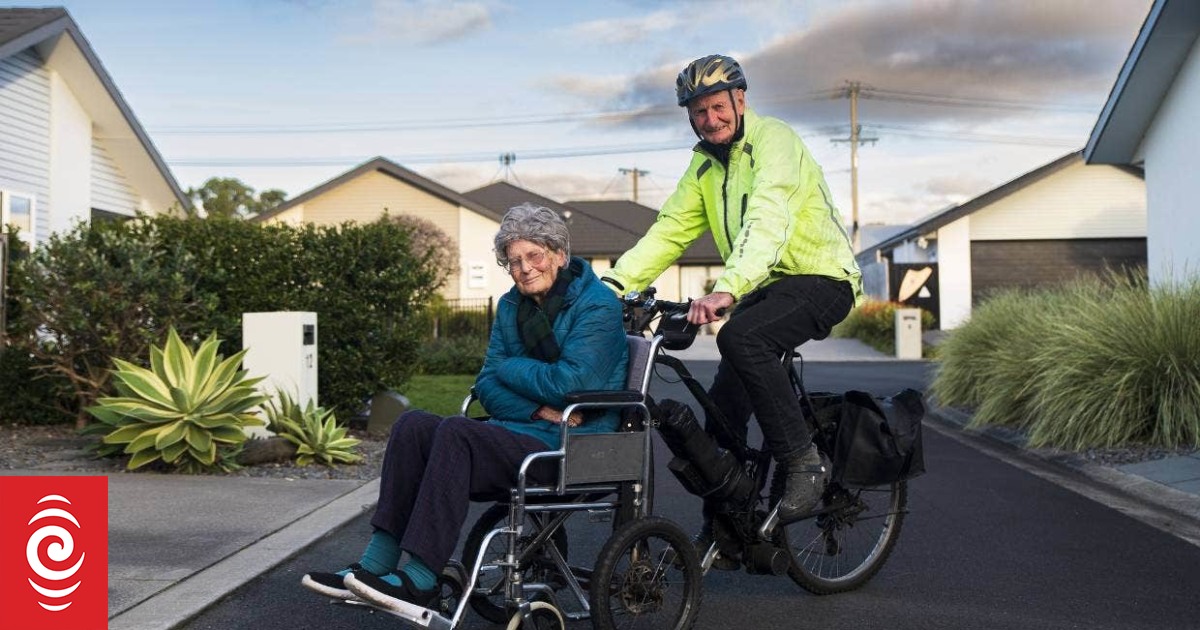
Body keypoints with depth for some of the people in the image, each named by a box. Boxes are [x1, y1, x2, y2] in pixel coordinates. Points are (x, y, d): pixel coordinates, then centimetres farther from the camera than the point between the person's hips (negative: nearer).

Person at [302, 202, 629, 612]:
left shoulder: (597, 305, -8)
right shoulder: (511, 306, 14)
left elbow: (570, 383, -21)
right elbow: (487, 387, 7)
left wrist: (509, 367, -4)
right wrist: (539, 409, -12)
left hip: (570, 448, -7)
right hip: (521, 432, 8)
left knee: (455, 432, -28)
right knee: (413, 425, -12)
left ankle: (420, 580, -27)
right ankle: (375, 566, -15)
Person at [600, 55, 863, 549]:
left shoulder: (774, 140, -14)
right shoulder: (704, 164, 10)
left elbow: (767, 222, -31)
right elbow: (669, 231, 4)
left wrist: (726, 289, -46)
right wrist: (613, 281, -10)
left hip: (819, 278, -7)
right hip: (765, 287, 7)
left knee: (741, 337, -34)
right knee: (722, 410, 1)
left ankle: (803, 462, -21)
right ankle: (720, 531, 15)